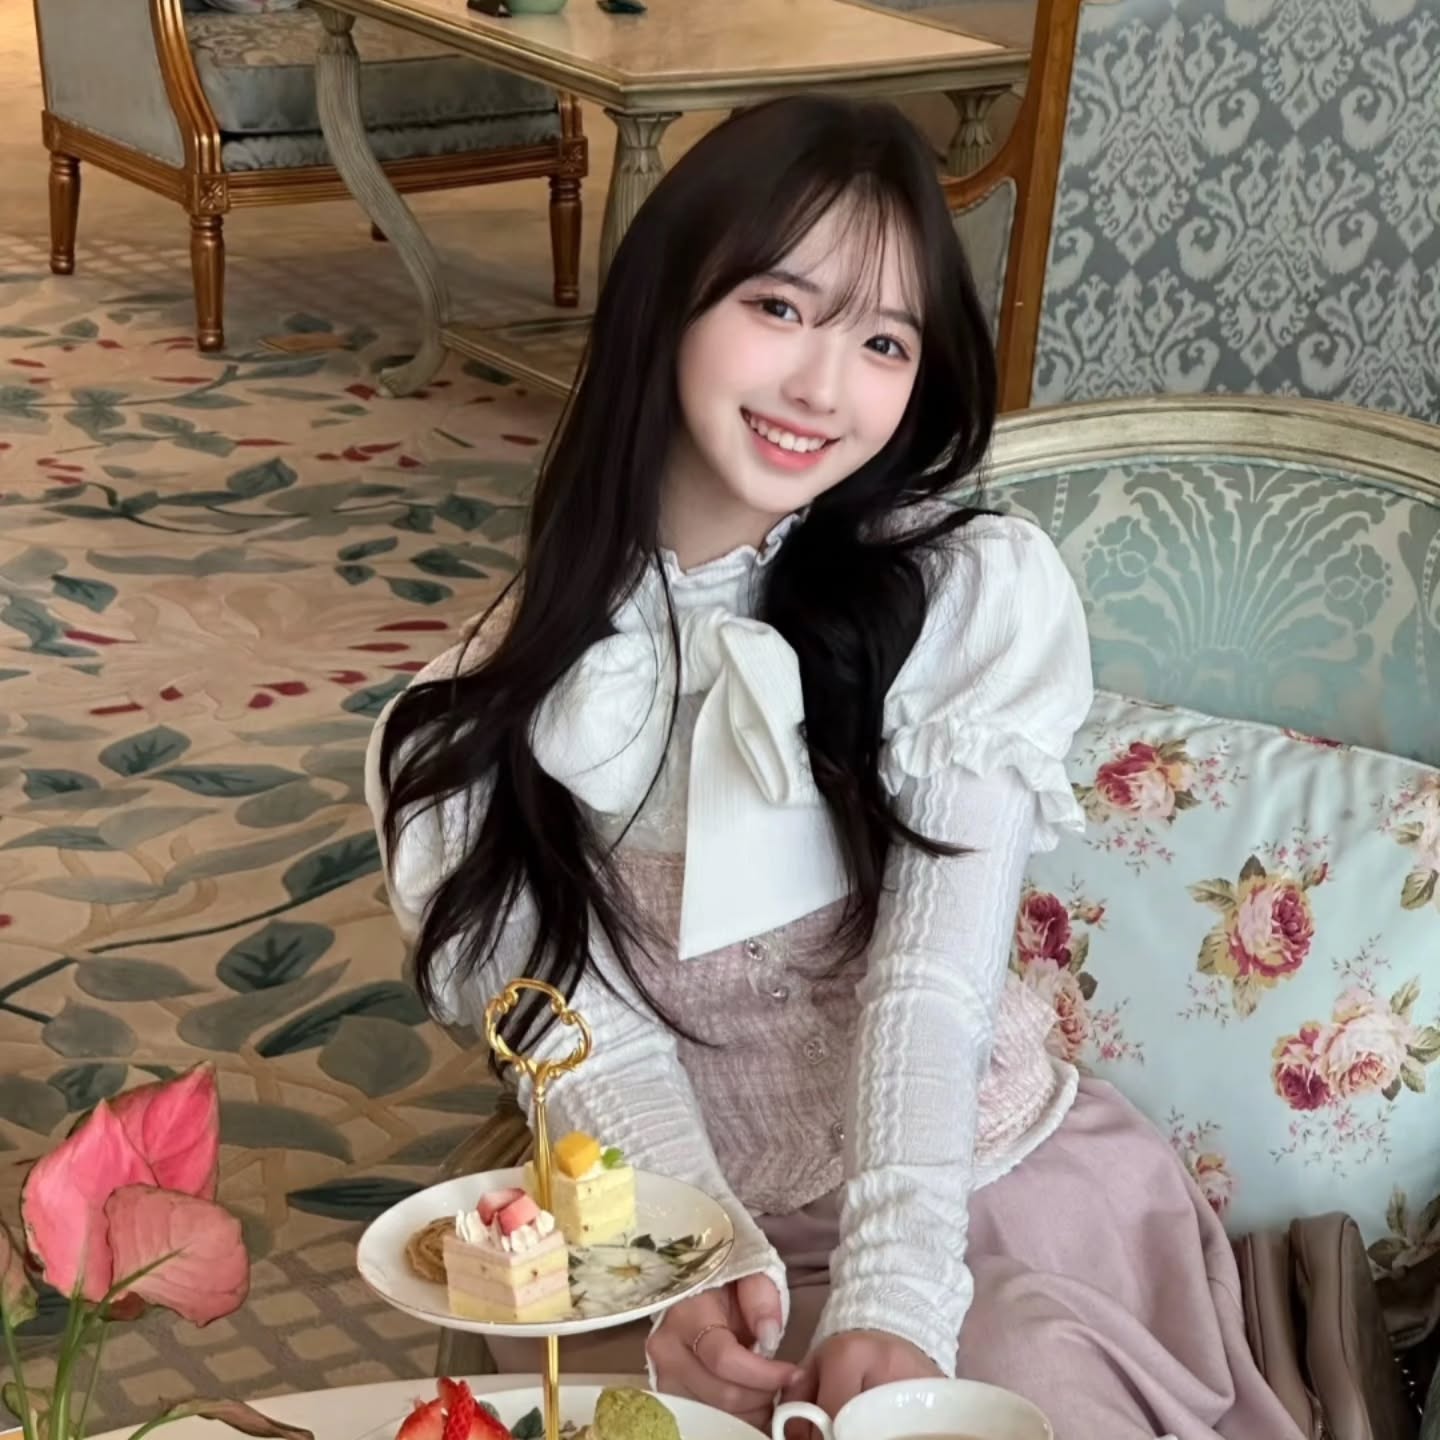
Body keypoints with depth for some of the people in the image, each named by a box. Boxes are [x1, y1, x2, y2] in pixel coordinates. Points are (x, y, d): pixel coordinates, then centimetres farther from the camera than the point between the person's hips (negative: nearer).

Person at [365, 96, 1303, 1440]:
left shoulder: (983, 593, -5)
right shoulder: (504, 696, -3)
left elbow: (935, 978, -14)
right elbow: (594, 1033, -10)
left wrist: (891, 1303, -27)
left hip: (989, 1184, 0)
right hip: (685, 1228, 1)